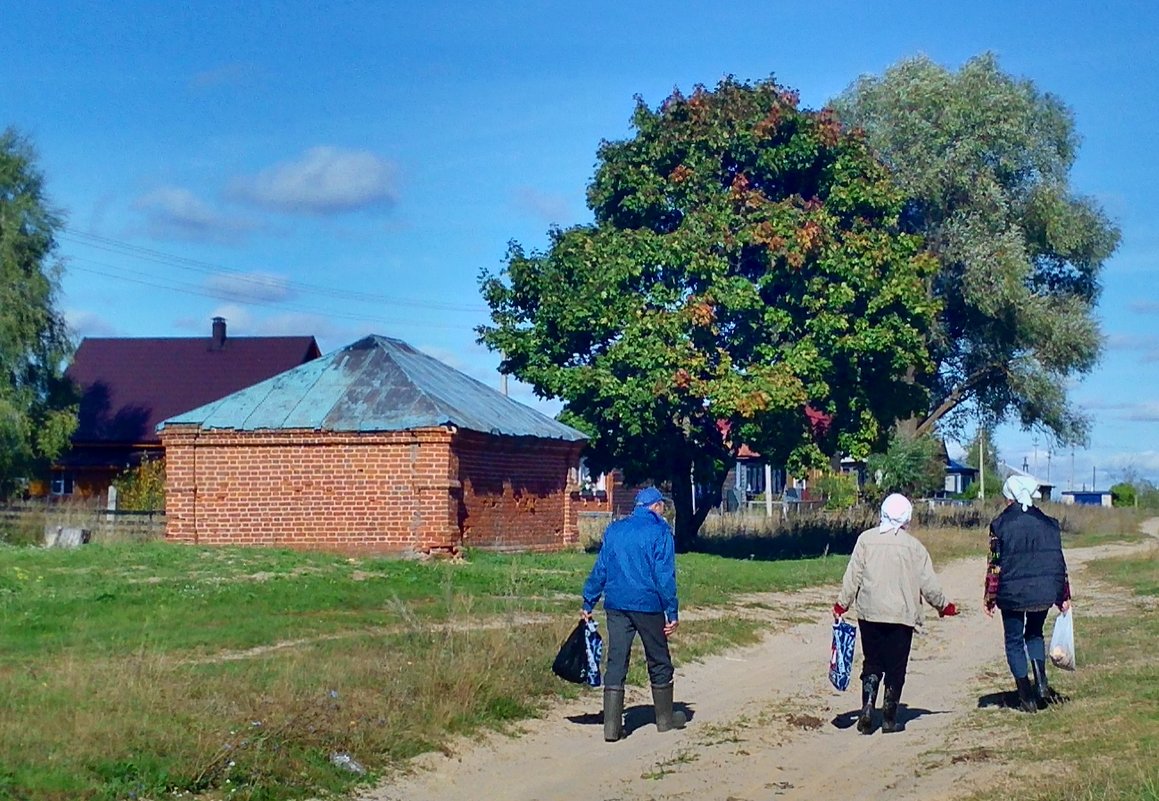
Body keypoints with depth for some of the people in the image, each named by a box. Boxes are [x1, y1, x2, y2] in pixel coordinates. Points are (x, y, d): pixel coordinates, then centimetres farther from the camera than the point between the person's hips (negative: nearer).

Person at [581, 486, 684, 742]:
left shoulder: (614, 529, 11)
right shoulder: (659, 530, -3)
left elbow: (600, 569, 11)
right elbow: (665, 574, -8)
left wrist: (588, 604, 16)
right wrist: (672, 612, -7)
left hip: (616, 605, 4)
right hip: (648, 605, -4)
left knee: (616, 663, 3)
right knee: (659, 662, 12)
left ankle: (612, 725, -3)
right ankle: (665, 718, 24)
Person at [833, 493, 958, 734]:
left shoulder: (866, 539, -1)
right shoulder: (913, 546, -4)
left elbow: (853, 575, -2)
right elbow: (928, 584, 0)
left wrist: (842, 604, 7)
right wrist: (943, 606, 16)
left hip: (869, 614, 2)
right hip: (901, 616, -2)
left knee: (872, 664, 12)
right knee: (895, 669, 8)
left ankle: (867, 710, -3)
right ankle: (889, 719, 10)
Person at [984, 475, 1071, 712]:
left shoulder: (1000, 524, -6)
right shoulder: (1048, 523, 4)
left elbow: (995, 564, -6)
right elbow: (1059, 561, 6)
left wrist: (990, 598, 1)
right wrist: (1064, 596, 13)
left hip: (1012, 593, -3)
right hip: (1044, 592, 3)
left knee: (1014, 641, 10)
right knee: (1034, 634, 23)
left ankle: (1026, 697, 8)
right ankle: (1042, 684, 5)